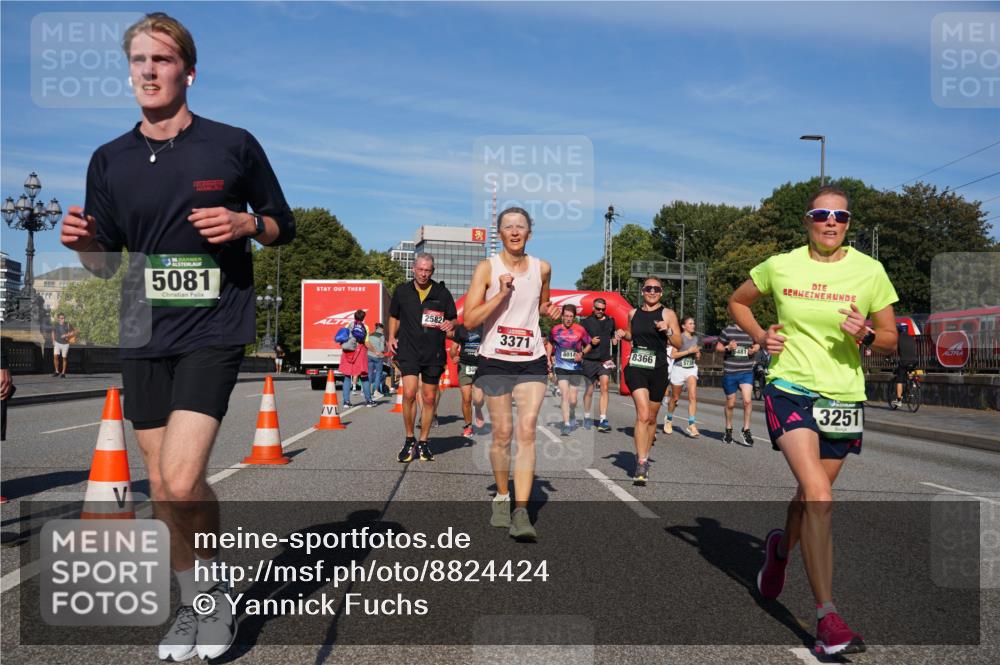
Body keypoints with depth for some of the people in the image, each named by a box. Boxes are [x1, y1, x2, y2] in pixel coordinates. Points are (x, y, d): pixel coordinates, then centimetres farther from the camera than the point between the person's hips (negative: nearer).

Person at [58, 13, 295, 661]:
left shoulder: (234, 144, 0)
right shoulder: (109, 160, 8)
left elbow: (284, 225, 8)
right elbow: (106, 263, 13)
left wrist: (246, 224, -12)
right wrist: (81, 240, -8)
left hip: (214, 329, -4)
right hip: (144, 338, 4)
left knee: (182, 480, -17)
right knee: (163, 489, 10)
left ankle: (218, 591, 11)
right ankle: (193, 603, 31)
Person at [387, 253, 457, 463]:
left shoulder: (442, 293, 4)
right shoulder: (401, 291, 6)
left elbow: (454, 319, 10)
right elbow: (394, 316, 19)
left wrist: (449, 324, -13)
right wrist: (391, 337, 6)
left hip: (434, 353, 1)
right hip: (408, 350, -1)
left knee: (429, 398, 8)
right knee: (409, 393, -17)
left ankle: (423, 443, 22)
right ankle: (409, 440, 0)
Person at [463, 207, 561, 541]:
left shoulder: (542, 268, 6)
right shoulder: (487, 268, -4)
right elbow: (469, 320, -11)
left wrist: (549, 312, 4)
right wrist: (501, 293, -20)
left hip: (532, 362, 2)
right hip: (495, 361, -1)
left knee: (527, 430, -11)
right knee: (502, 433, 4)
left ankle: (521, 512, -13)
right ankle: (501, 498, 26)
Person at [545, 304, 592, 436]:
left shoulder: (580, 330, -4)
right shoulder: (555, 329, 0)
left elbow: (588, 345, 7)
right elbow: (549, 343, 19)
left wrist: (582, 353, -12)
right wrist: (548, 358, 10)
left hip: (576, 367, 0)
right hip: (561, 367, 0)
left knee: (573, 399, 8)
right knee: (565, 395, -13)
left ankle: (572, 416, 39)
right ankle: (566, 425, -11)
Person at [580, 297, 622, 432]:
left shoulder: (610, 321, 12)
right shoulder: (586, 322, 1)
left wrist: (615, 339, 6)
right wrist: (590, 342, -12)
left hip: (605, 359, 2)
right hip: (590, 360, -2)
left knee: (605, 388, -10)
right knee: (590, 390, 7)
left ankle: (603, 420, -12)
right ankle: (587, 417, 24)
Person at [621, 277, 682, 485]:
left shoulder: (668, 314, 1)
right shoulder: (633, 313, 9)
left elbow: (678, 343, -1)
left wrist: (668, 330, -19)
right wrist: (623, 335, 5)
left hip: (658, 369, 0)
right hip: (636, 368, 0)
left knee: (651, 418, 13)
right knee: (643, 414, -17)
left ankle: (643, 458, 33)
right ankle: (641, 465, -19)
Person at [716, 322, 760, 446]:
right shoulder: (728, 330, -3)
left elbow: (757, 344, 19)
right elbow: (718, 348, 4)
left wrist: (754, 349, -3)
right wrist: (728, 348, -16)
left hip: (747, 372, 1)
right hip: (729, 373, -1)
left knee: (747, 400, -17)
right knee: (730, 404, 11)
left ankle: (746, 430, -1)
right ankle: (728, 430, 31)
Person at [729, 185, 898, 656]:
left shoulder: (869, 271, -1)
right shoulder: (780, 266, -1)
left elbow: (890, 340, 5)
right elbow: (737, 302, 16)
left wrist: (866, 335, -17)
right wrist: (760, 336, -1)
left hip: (843, 397, 3)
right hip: (789, 389, -2)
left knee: (812, 495, 15)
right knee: (818, 494, -19)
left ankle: (781, 546, 50)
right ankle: (827, 616, -13)